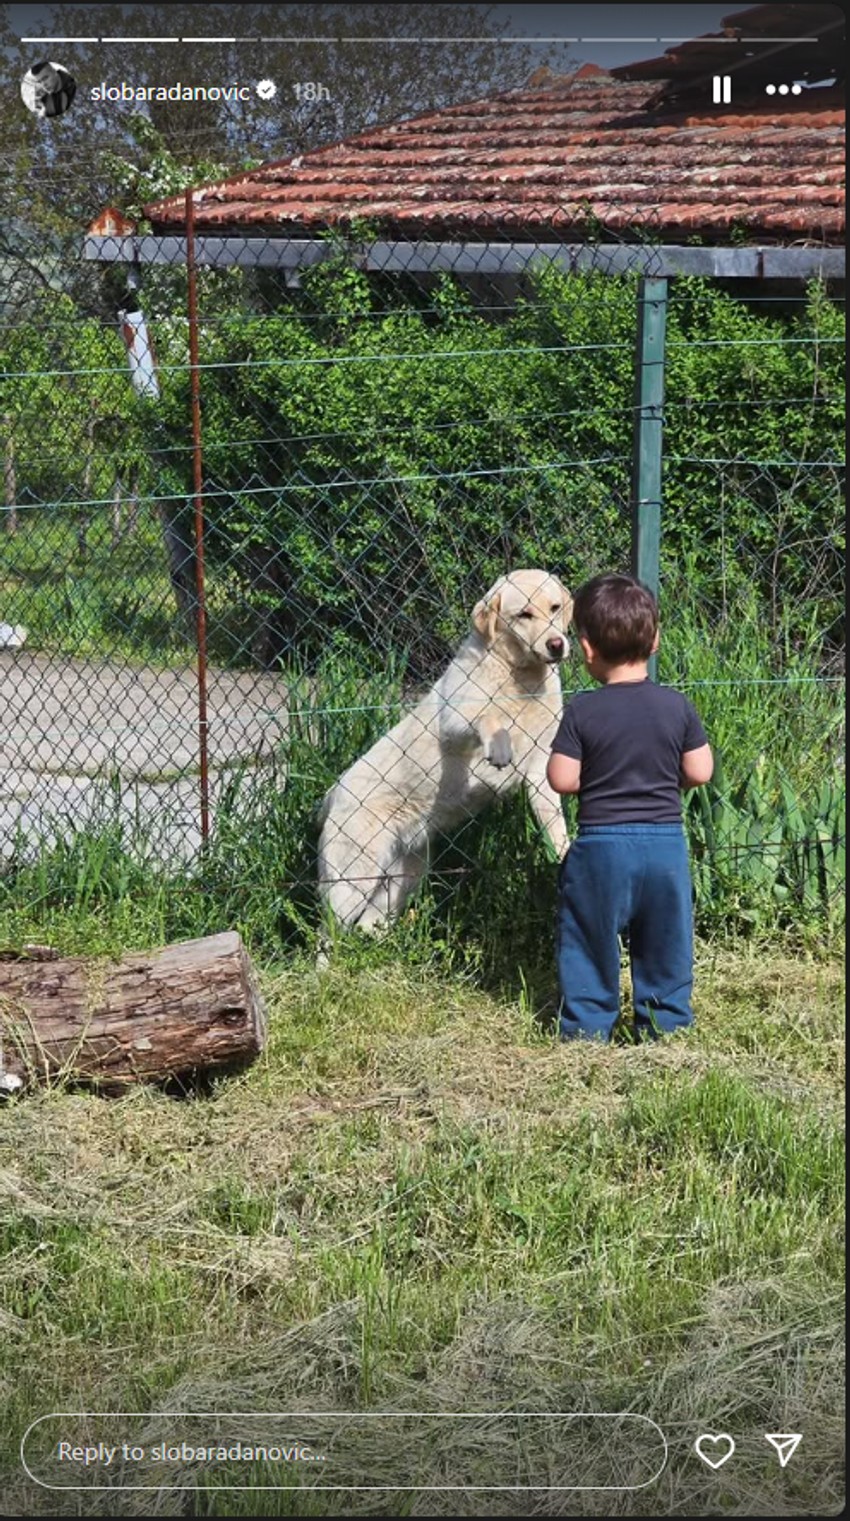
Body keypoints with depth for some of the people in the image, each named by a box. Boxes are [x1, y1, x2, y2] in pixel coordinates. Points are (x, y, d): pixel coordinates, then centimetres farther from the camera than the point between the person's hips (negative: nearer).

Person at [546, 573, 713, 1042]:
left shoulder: (582, 712, -10)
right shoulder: (677, 706, -3)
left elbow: (562, 779, -10)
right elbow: (700, 772, 0)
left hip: (601, 846, -2)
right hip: (665, 842, 2)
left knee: (589, 943, 11)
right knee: (665, 945, 15)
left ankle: (587, 1030, 15)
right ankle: (666, 1026, 22)